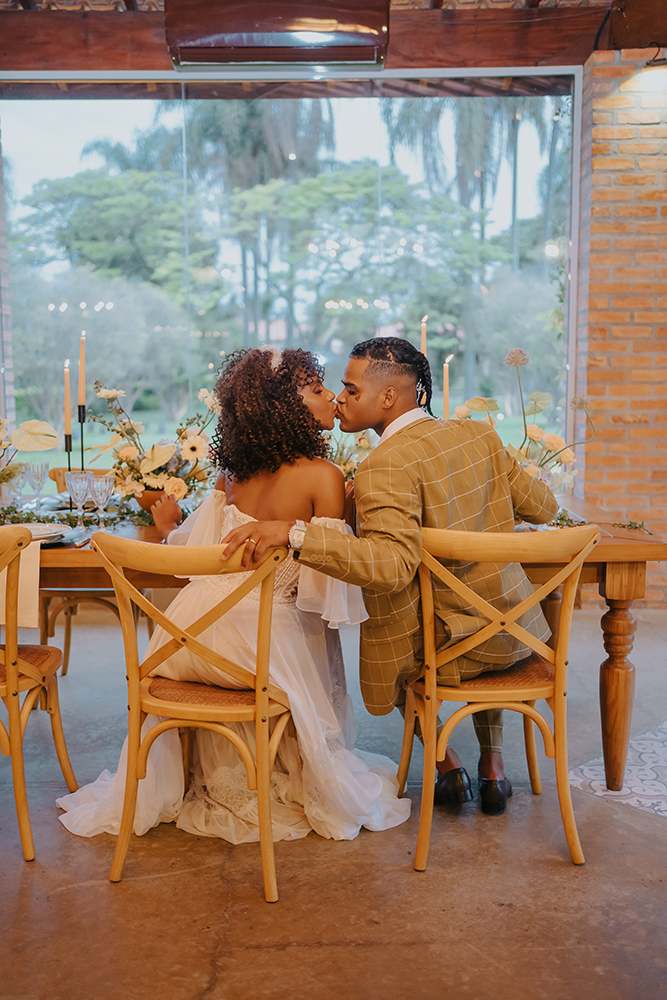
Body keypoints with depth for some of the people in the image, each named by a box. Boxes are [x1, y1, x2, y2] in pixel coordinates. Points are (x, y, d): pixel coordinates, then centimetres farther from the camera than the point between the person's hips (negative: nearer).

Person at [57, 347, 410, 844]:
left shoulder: (233, 474, 4)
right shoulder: (324, 477, -12)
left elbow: (190, 548, 13)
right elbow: (324, 585, -12)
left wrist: (168, 524, 35)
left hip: (191, 626, 5)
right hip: (258, 632, -5)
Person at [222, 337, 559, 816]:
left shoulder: (388, 464, -22)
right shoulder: (480, 435, 0)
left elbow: (392, 564, -35)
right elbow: (543, 508, 8)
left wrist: (294, 533, -40)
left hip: (446, 647, -5)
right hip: (515, 632, 6)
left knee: (392, 651, 29)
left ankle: (448, 766, 29)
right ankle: (493, 767, 37)